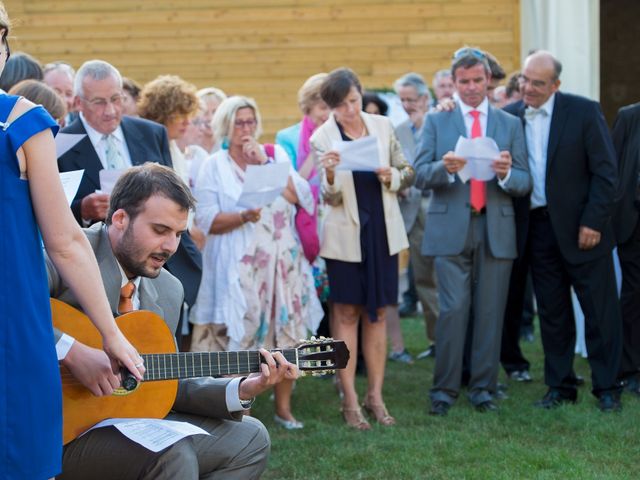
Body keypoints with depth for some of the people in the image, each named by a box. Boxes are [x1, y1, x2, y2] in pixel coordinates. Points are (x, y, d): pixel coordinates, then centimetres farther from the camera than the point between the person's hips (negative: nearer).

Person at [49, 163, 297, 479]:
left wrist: (242, 391, 0)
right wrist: (72, 352, -33)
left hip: (129, 422, 9)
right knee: (172, 454, -30)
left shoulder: (169, 290, 11)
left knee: (249, 440, 9)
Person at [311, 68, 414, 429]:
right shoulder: (323, 139, -7)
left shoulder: (382, 126, 1)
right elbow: (331, 197, -10)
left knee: (378, 313, 8)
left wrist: (392, 175, -14)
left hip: (382, 231, 3)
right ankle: (350, 401, 6)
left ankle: (376, 396, 16)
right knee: (347, 314, 1)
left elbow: (408, 173, 8)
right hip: (347, 234, -3)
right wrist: (329, 175, -31)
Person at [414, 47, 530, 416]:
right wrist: (445, 168, -20)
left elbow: (525, 183, 6)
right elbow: (420, 176, 1)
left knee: (491, 312, 3)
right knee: (453, 310, -6)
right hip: (451, 229, -1)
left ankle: (484, 388, 11)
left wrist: (507, 174, -16)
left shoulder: (511, 125, 11)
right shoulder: (436, 122, 9)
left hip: (496, 230, 2)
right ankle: (445, 389, 1)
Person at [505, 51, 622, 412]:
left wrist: (593, 222, -12)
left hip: (581, 228, -3)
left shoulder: (584, 111, -6)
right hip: (537, 228, 3)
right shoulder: (510, 116, 4)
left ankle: (607, 388, 10)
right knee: (552, 311, 9)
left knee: (600, 310, 1)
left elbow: (606, 171, -7)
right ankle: (560, 386, 18)